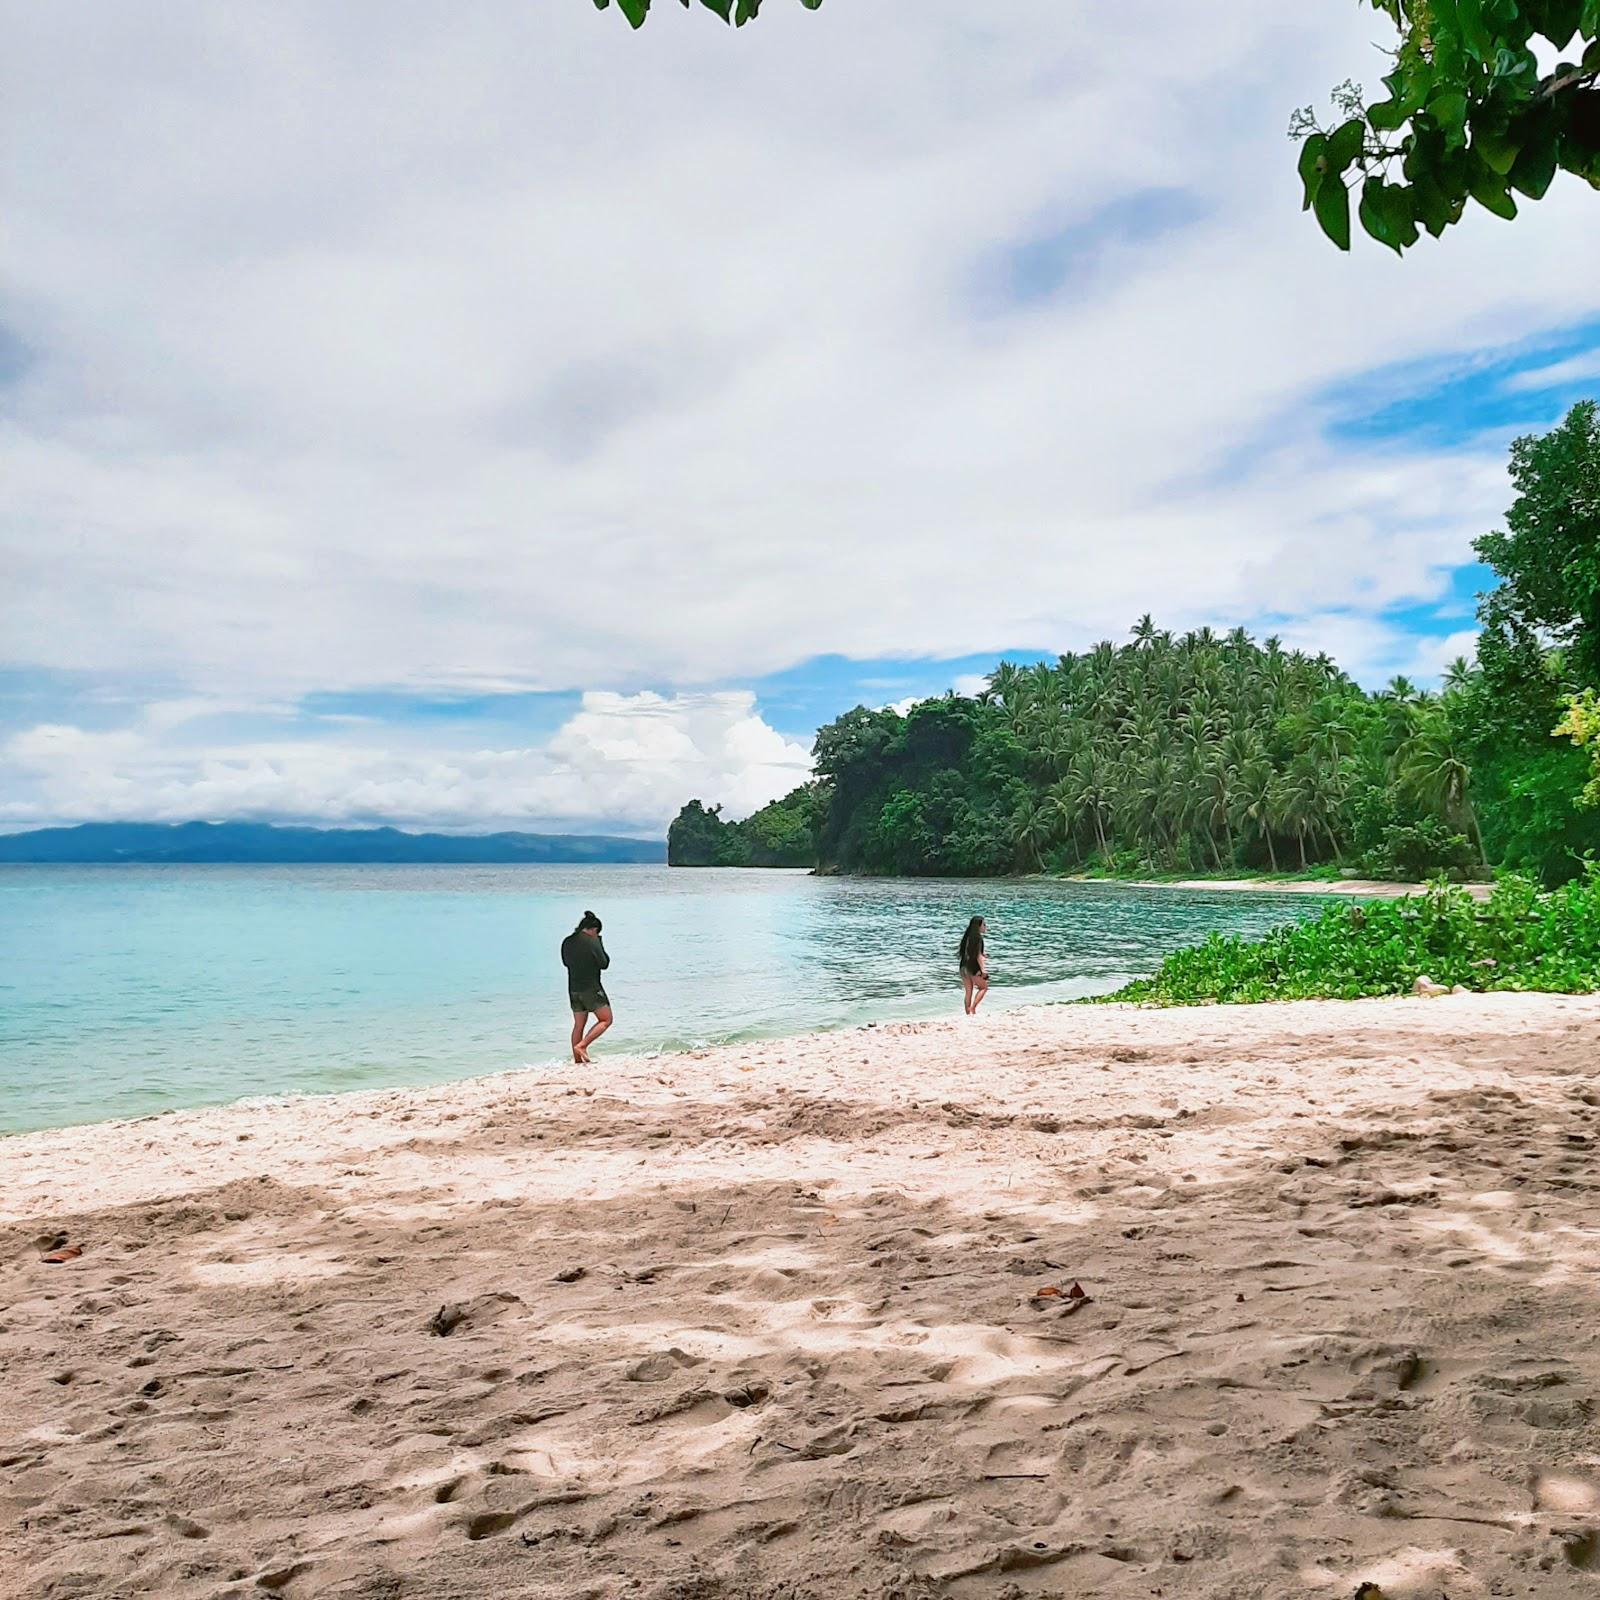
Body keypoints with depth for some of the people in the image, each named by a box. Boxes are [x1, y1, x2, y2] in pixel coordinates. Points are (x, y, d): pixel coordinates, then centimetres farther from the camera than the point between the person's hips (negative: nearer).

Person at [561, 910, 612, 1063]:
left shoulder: (567, 942, 3)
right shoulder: (592, 942, -17)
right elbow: (604, 964, -8)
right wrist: (599, 944, 1)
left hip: (573, 989, 7)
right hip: (591, 989, -7)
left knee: (578, 1025, 15)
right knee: (605, 1020, 5)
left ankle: (578, 1060, 18)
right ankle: (581, 1045, -8)